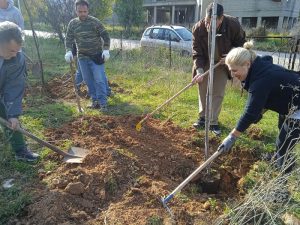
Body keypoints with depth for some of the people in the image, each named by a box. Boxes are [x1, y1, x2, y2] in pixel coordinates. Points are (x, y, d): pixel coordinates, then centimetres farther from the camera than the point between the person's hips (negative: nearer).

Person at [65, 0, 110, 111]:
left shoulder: (95, 21, -7)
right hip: (82, 57, 4)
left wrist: (106, 50, -17)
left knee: (99, 80, -7)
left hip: (96, 56, -4)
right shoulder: (72, 23, 3)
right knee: (88, 80, 8)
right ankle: (95, 100, 20)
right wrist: (68, 51, -10)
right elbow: (68, 39, 7)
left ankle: (103, 103, -2)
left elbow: (105, 36, -5)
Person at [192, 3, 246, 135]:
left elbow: (240, 43, -7)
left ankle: (213, 122, 10)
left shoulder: (233, 25, -27)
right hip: (205, 63, 1)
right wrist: (199, 70, -34)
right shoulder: (198, 28, -27)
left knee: (218, 93, 0)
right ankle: (203, 117, 24)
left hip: (223, 63, 0)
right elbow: (196, 52, -21)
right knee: (203, 90, 8)